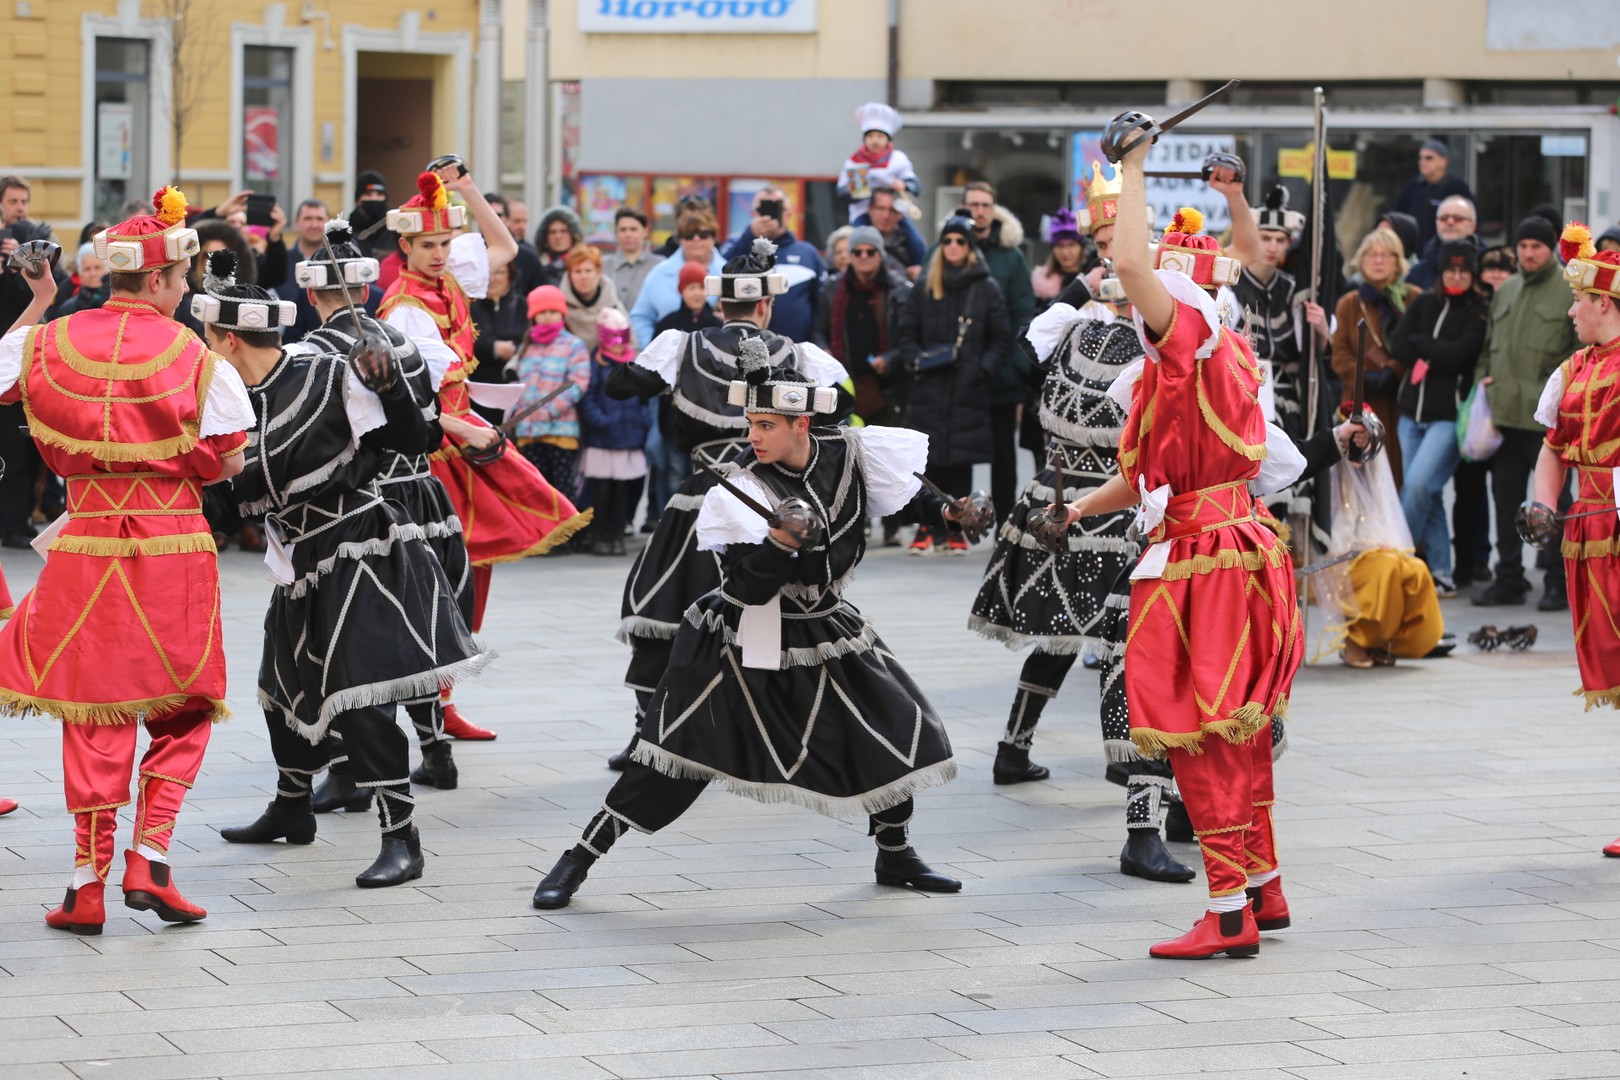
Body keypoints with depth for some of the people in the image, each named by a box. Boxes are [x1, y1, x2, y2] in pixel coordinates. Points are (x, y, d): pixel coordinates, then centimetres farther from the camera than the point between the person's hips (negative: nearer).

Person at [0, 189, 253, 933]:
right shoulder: (194, 357, -8)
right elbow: (225, 463, -5)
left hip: (87, 544, 2)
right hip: (173, 544, -2)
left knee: (94, 715, 9)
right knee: (182, 708, 13)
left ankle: (89, 886, 7)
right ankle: (149, 858, -1)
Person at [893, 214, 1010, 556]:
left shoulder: (986, 289, 7)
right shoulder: (925, 287, 12)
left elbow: (1001, 339, 8)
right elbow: (906, 332, 12)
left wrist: (985, 368, -7)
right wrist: (915, 361, -6)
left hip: (968, 389, -1)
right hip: (928, 389, 1)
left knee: (961, 460, -1)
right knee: (928, 458, -3)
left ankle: (956, 528, 7)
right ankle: (925, 527, 3)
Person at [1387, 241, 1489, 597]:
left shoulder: (1482, 311, -4)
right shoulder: (1424, 304, 12)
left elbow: (1461, 353, -15)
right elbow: (1397, 344, 2)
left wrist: (1419, 344, -4)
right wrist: (1436, 356, -9)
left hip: (1450, 415, -6)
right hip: (1413, 412, 6)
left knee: (1419, 483, -17)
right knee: (1428, 494, 6)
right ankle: (1440, 574, 12)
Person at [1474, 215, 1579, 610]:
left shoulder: (1572, 292, -3)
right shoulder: (1505, 292, 16)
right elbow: (1489, 344, 26)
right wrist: (1484, 376, 10)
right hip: (1504, 412, 6)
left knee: (1552, 501, -2)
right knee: (1505, 497, 10)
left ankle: (1559, 582, 5)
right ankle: (1509, 579, 18)